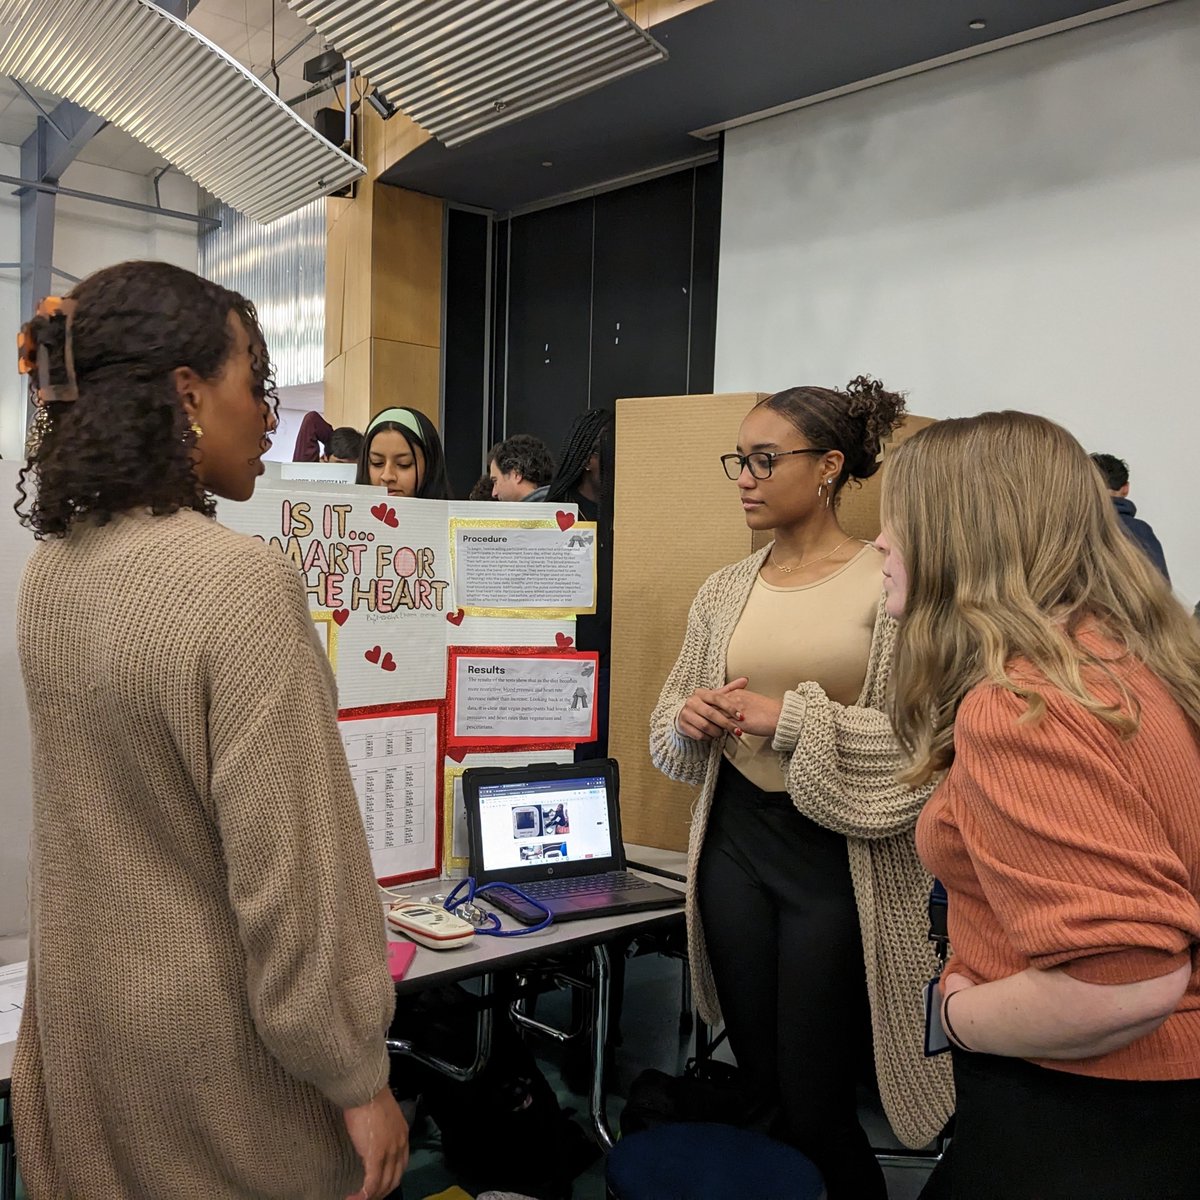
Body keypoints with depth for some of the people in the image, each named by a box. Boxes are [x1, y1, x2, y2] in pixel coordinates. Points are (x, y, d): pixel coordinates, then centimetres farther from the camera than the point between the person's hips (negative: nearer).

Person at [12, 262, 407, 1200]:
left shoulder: (50, 573, -1)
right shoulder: (243, 580, -25)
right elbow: (289, 865, -24)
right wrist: (356, 1077, -14)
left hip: (82, 1017, 7)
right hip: (214, 1032, -7)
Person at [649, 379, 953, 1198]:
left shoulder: (892, 586, -8)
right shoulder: (725, 592, 7)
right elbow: (668, 733, 13)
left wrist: (796, 719, -20)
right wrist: (690, 721, -9)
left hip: (843, 855, -4)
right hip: (736, 841, 5)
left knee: (816, 1105, 4)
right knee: (760, 1087, 15)